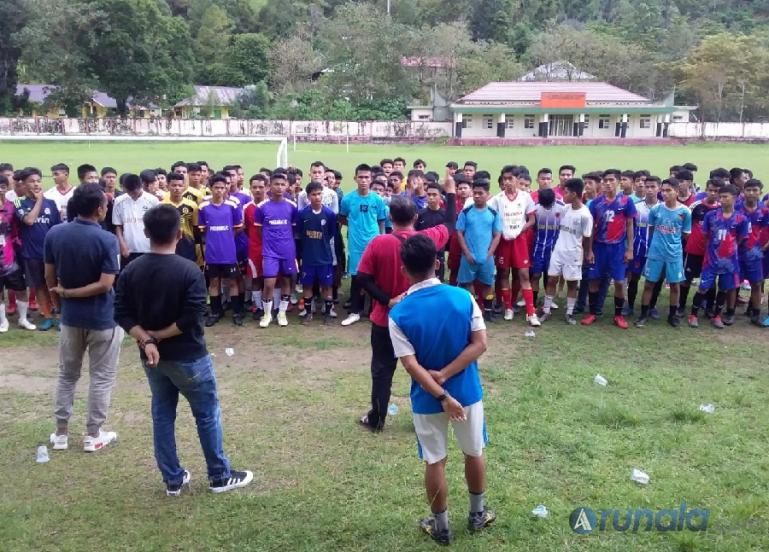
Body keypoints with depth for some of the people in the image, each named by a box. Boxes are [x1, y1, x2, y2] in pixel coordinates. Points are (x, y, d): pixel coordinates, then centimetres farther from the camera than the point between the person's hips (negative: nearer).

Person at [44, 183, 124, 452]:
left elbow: (49, 277, 2)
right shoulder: (107, 240, -18)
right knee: (101, 378, 10)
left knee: (67, 375, 19)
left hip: (70, 317, 5)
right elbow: (105, 284, -22)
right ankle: (93, 435, 17)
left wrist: (61, 303, 15)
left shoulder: (54, 234, -5)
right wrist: (69, 292, -12)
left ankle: (61, 433, 25)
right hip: (102, 318, -4)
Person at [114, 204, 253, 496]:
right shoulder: (189, 270, -18)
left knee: (162, 416, 16)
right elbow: (191, 319, -23)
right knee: (207, 415, 10)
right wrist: (159, 336, -12)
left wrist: (146, 341, -13)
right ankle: (220, 476, 22)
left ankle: (173, 480, 25)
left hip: (152, 357, 5)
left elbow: (123, 315, -5)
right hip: (189, 357, -5)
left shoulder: (131, 271, -2)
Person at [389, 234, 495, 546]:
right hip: (467, 392, 2)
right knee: (474, 453, 22)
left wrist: (442, 396, -17)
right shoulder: (463, 297, -10)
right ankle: (477, 515, 38)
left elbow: (411, 365, -18)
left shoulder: (399, 314, -15)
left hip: (427, 400, -1)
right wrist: (445, 374, -15)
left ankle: (441, 527, 29)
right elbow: (480, 344, -12)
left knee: (435, 462, 14)